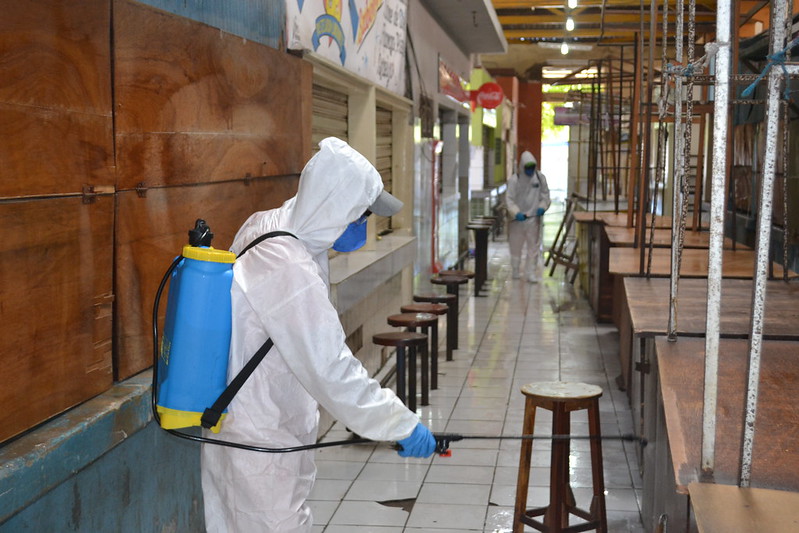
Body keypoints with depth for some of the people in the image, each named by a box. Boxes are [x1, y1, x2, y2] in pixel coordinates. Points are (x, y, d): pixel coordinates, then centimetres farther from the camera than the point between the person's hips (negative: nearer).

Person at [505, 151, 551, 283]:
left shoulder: (540, 178, 1)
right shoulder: (514, 180, -8)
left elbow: (545, 195, 11)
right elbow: (509, 199, -10)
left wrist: (542, 207, -7)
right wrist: (516, 213, -23)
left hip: (534, 218, 1)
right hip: (518, 218, -1)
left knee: (534, 247, 0)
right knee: (515, 246, 10)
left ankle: (531, 273, 5)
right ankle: (515, 271, 27)